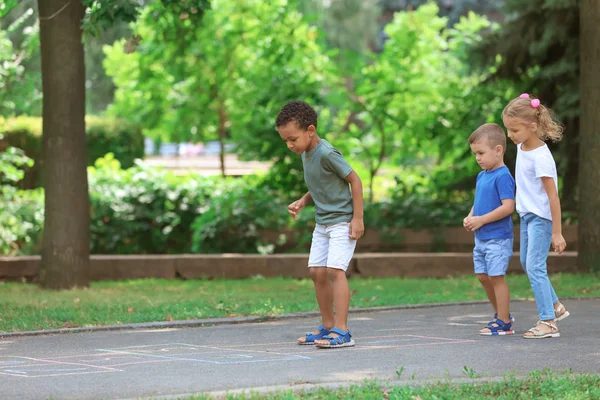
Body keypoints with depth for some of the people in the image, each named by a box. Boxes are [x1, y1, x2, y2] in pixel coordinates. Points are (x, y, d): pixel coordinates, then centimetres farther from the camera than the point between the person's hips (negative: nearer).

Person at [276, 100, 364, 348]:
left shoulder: (327, 153, -20)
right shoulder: (306, 155, 7)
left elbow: (354, 180, -16)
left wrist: (358, 218, -17)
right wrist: (302, 202, 1)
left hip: (342, 222, -9)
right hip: (322, 223, 9)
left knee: (335, 270, -17)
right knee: (317, 271, 7)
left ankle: (342, 331, -19)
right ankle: (327, 325, 18)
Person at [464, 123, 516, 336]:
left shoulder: (503, 176, -16)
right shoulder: (481, 176, 12)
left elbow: (508, 207, -22)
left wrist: (481, 220, -21)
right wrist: (470, 218, 2)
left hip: (498, 237, -9)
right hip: (481, 238, 9)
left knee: (496, 277, -5)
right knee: (483, 276, 13)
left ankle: (503, 322, 2)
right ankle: (502, 315, 26)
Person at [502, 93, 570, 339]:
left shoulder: (540, 157, -24)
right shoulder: (522, 146, 1)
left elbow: (553, 196, -22)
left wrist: (557, 233, -21)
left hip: (541, 217, -9)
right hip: (527, 215, 9)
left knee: (535, 267, -10)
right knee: (527, 263, 18)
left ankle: (548, 322, -6)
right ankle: (555, 306, 31)